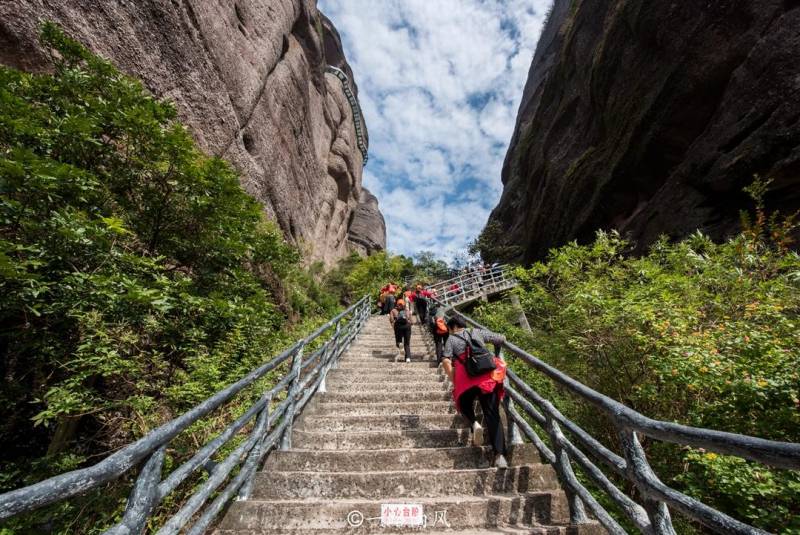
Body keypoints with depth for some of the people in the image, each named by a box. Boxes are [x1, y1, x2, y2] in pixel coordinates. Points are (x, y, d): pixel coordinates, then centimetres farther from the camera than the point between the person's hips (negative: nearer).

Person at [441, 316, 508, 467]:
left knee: (465, 405, 25)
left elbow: (446, 361, -4)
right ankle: (500, 455, -6)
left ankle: (474, 423, -3)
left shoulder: (452, 339, 11)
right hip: (487, 377, 2)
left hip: (465, 380, -2)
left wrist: (454, 382, 3)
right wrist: (496, 355, 42)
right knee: (492, 415, 6)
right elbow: (502, 339, 25)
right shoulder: (479, 332, 19)